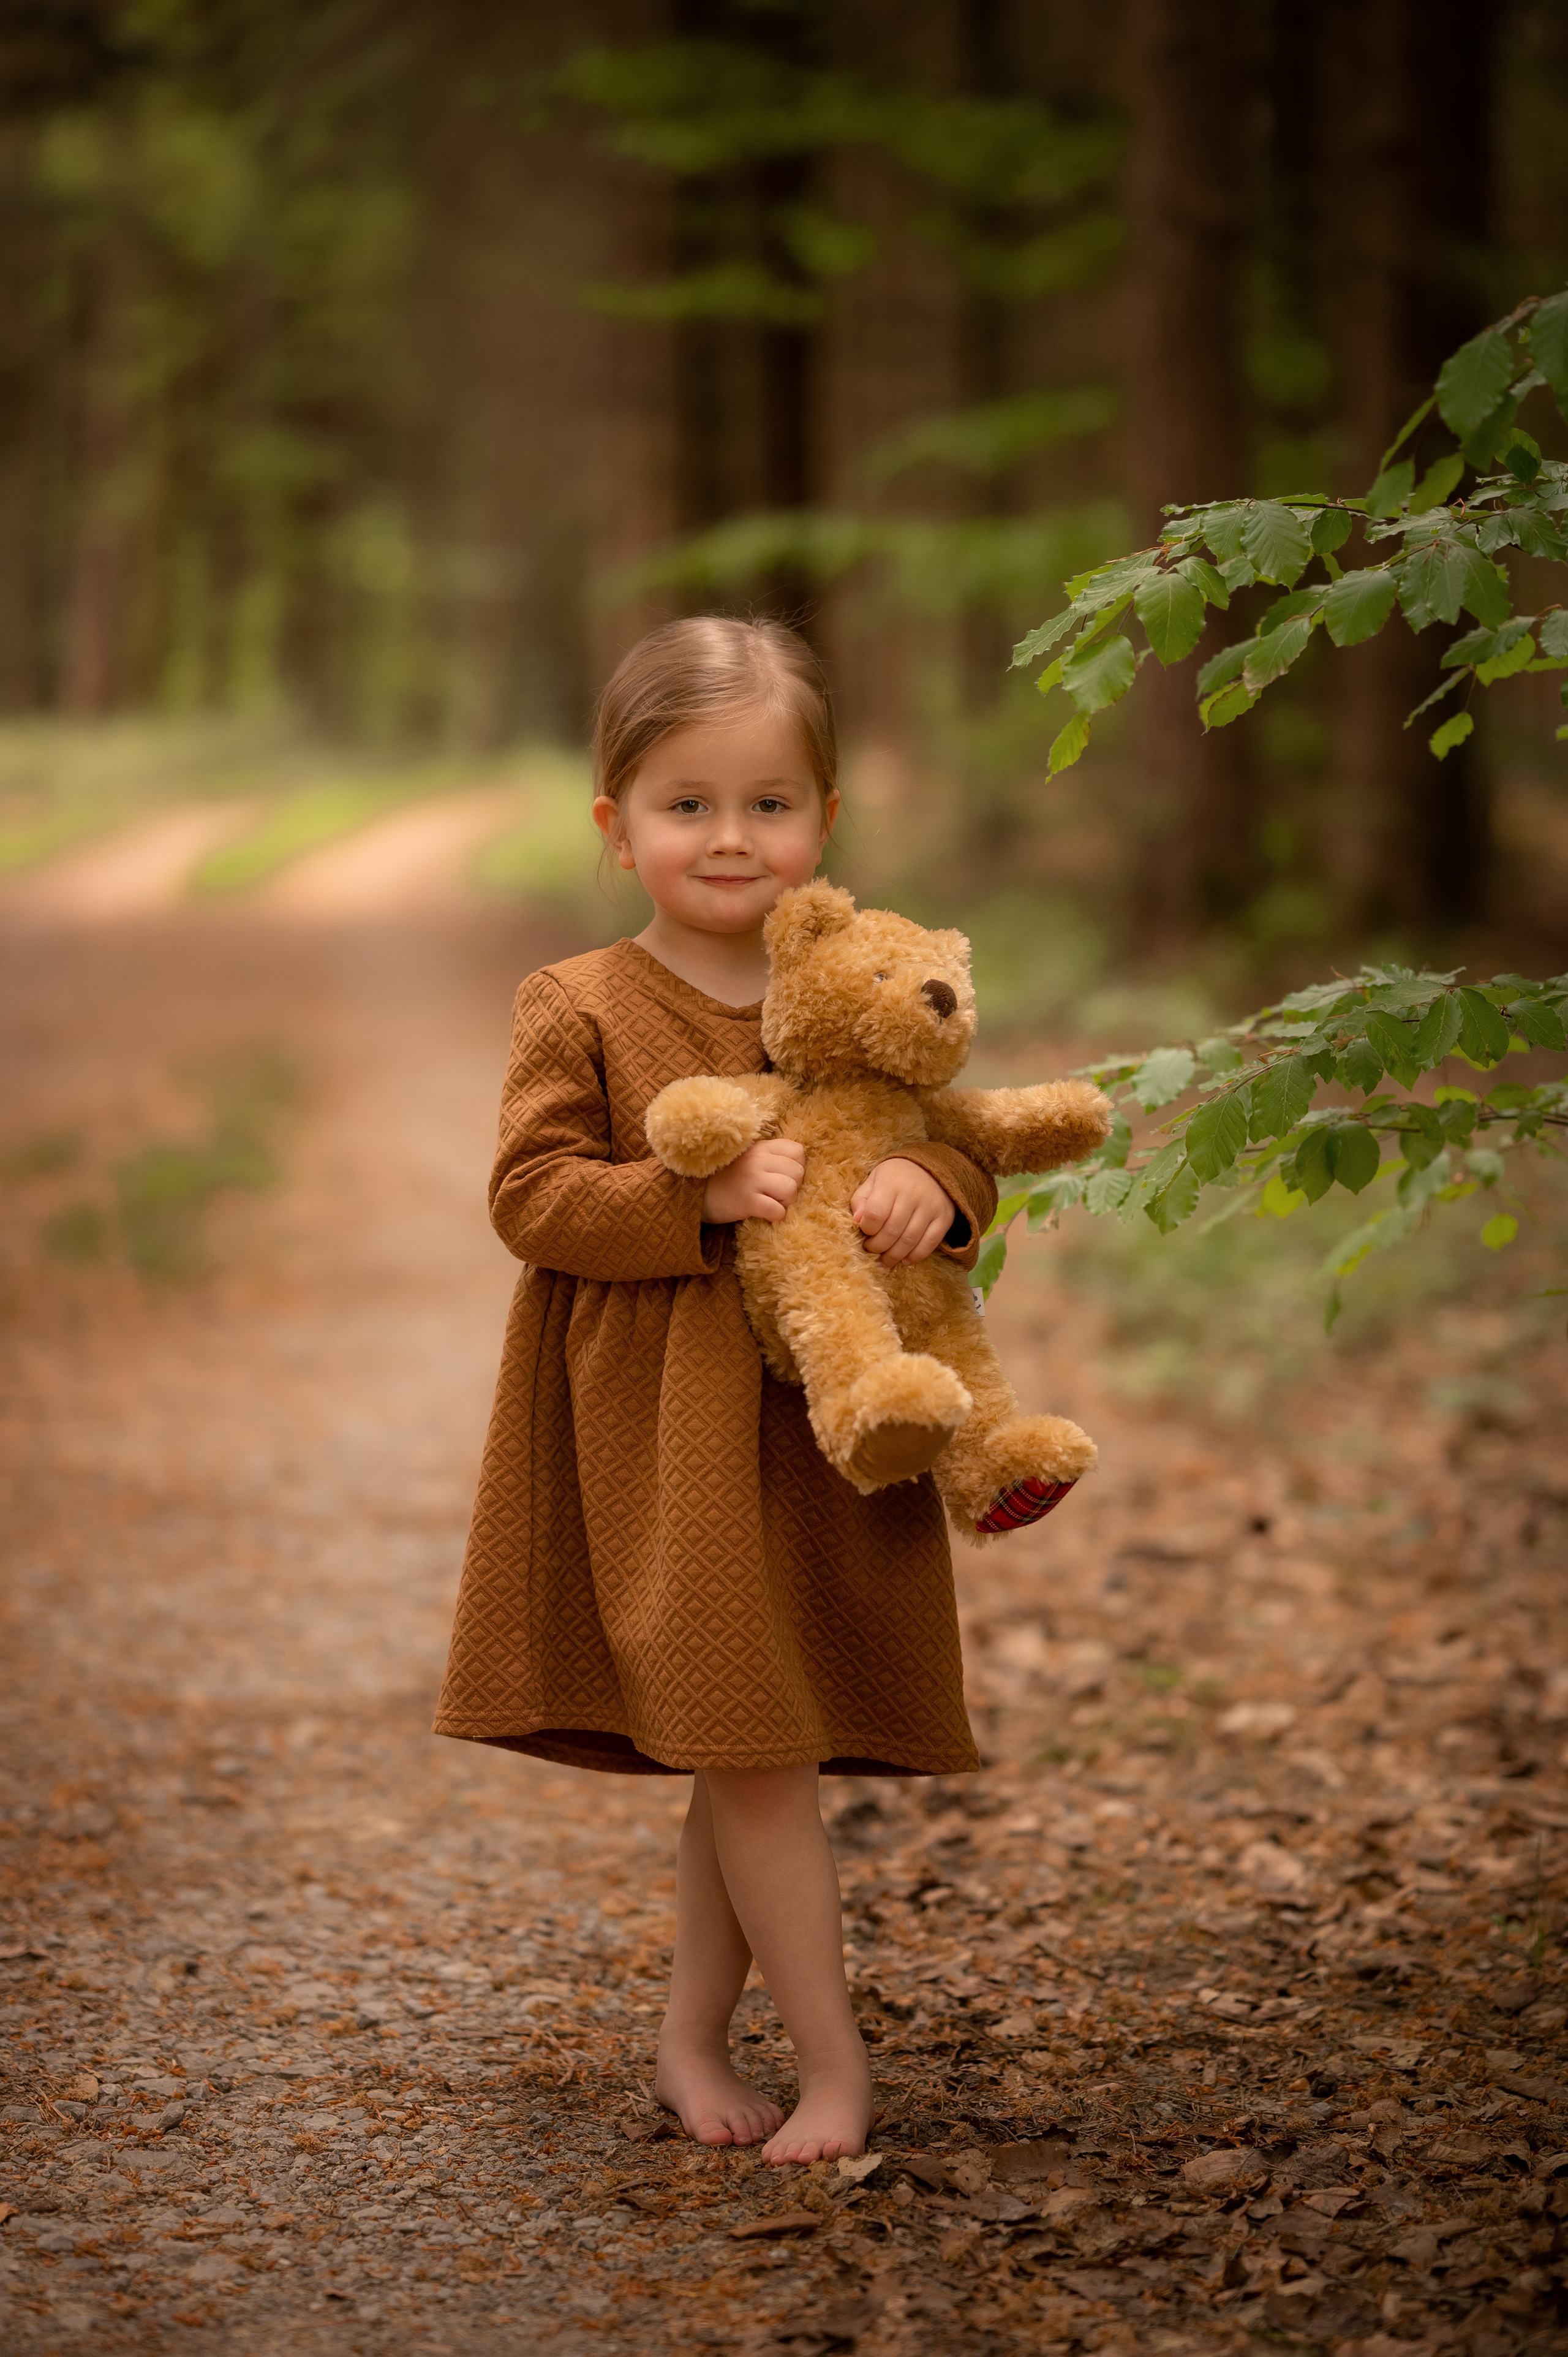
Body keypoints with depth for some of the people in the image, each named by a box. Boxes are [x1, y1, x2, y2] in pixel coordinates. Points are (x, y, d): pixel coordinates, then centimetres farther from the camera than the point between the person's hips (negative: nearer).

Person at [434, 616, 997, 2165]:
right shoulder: (578, 1011, -4)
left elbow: (963, 1144, 9)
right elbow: (533, 1196, -10)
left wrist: (932, 1190, -15)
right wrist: (705, 1199, -23)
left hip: (825, 1439, 4)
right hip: (661, 1440, -4)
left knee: (749, 1755, 12)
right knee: (749, 1747, -6)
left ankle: (692, 2039, 26)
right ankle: (832, 2064, 5)